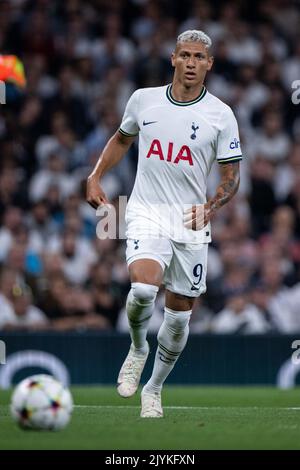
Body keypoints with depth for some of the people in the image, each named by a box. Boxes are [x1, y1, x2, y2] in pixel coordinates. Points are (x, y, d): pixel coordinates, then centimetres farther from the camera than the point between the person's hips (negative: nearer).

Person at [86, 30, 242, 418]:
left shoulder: (220, 114, -3)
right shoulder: (143, 99, 2)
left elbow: (231, 175, 1)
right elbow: (122, 138, 22)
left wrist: (212, 205, -17)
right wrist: (95, 177, 12)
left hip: (191, 224, 1)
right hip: (146, 214, -1)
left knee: (179, 315, 5)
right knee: (143, 288, -27)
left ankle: (153, 389, 28)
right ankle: (138, 349, 4)